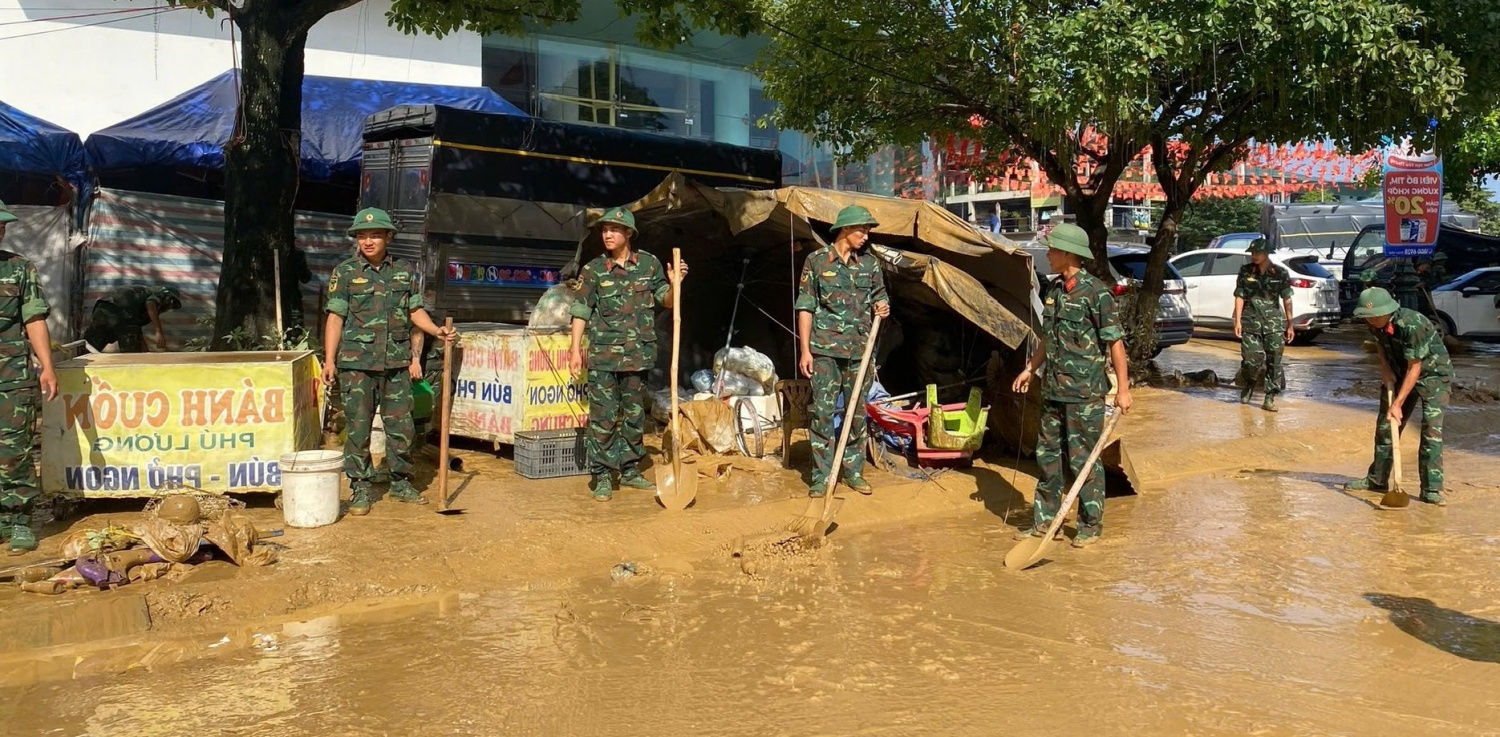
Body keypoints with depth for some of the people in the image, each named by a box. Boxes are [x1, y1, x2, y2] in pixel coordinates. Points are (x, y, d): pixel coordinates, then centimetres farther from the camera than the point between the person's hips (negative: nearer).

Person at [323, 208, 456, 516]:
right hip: (356, 364, -2)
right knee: (359, 428, 2)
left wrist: (436, 330, -6)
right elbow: (335, 318, -1)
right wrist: (329, 359, -8)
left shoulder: (405, 272, 10)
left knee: (401, 426, 7)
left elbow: (416, 311, 13)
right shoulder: (344, 273, 1)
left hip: (396, 363, 3)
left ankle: (401, 483, 21)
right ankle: (360, 488, 12)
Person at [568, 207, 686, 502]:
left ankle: (630, 471, 24)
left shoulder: (649, 264, 4)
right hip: (603, 356, -2)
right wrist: (575, 349, -4)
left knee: (634, 415, 12)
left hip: (638, 355, 3)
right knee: (603, 417, -4)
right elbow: (581, 312, 1)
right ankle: (601, 477, 3)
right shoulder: (593, 270, -1)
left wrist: (675, 284, -10)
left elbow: (666, 301, 11)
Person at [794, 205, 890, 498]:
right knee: (823, 411, -4)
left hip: (860, 350, 3)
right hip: (825, 349, -3)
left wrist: (883, 308, -6)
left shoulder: (870, 262, 8)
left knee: (857, 411, 7)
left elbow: (880, 298, 20)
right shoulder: (816, 260, 0)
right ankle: (822, 476, 3)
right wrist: (805, 350, -5)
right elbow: (805, 307, 0)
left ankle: (853, 470, 18)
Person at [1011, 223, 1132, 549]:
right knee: (1048, 454, 13)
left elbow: (1115, 341, -13)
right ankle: (1044, 519, 24)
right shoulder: (1055, 288, 10)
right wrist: (1030, 369, 21)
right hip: (1053, 390, 8)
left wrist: (1123, 388, -14)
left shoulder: (1095, 291, -13)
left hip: (1085, 391, -8)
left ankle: (1091, 525, 14)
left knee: (1083, 459, 1)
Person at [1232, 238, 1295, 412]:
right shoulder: (1245, 272, 4)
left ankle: (1270, 399, 3)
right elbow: (1240, 297, 2)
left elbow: (1287, 300, 6)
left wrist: (1290, 325, 5)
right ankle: (1247, 387, 27)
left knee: (1274, 361, -3)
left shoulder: (1280, 274, 3)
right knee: (1251, 359, -2)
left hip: (1274, 323, 0)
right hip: (1250, 321, 0)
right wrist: (1237, 321, -6)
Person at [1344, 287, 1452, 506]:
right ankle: (1377, 479, 19)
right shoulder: (1375, 323, -14)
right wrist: (1386, 368, -5)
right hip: (1400, 371, 7)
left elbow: (1414, 368, -29)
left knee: (1432, 427, -16)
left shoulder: (1412, 325, -35)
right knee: (1385, 424, 7)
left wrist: (1398, 403, -28)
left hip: (1433, 372, -7)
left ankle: (1432, 489, -13)